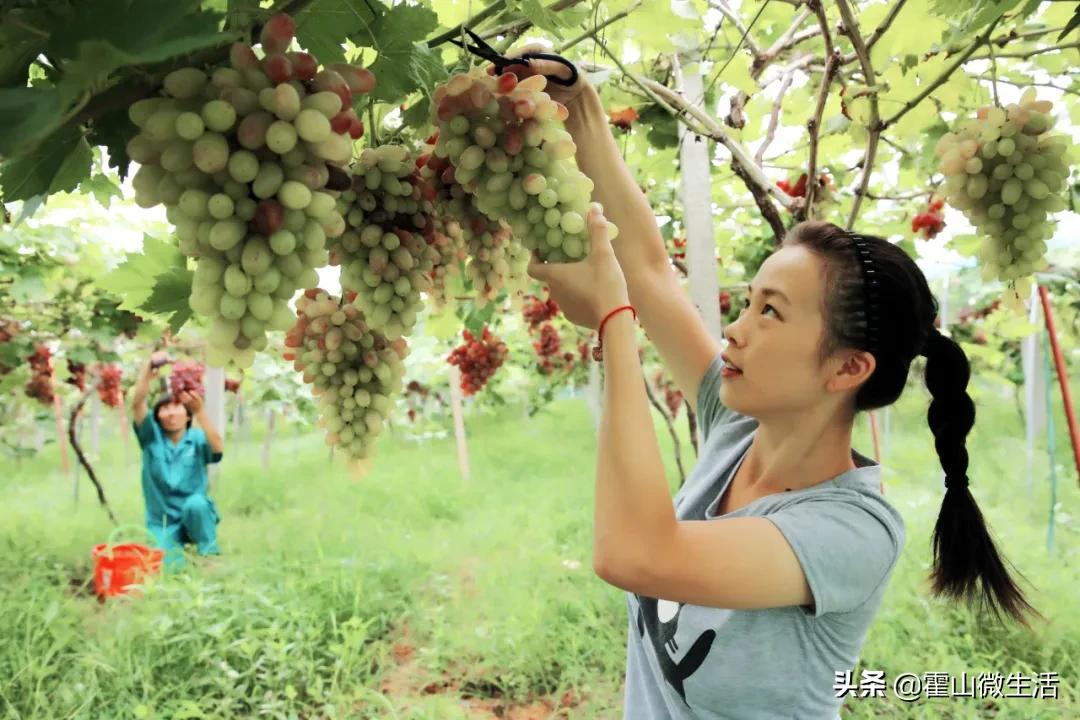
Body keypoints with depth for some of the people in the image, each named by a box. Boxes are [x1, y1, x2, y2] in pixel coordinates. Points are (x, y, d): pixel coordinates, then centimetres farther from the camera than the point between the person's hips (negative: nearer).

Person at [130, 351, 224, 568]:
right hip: (162, 522, 1)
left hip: (196, 517, -1)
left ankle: (209, 554, -11)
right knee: (169, 567, -22)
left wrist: (200, 411, -40)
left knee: (195, 503, -35)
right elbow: (137, 403, -16)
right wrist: (149, 365, -33)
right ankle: (176, 547, 14)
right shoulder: (152, 436, 0)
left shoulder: (197, 439, -4)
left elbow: (218, 448, -27)